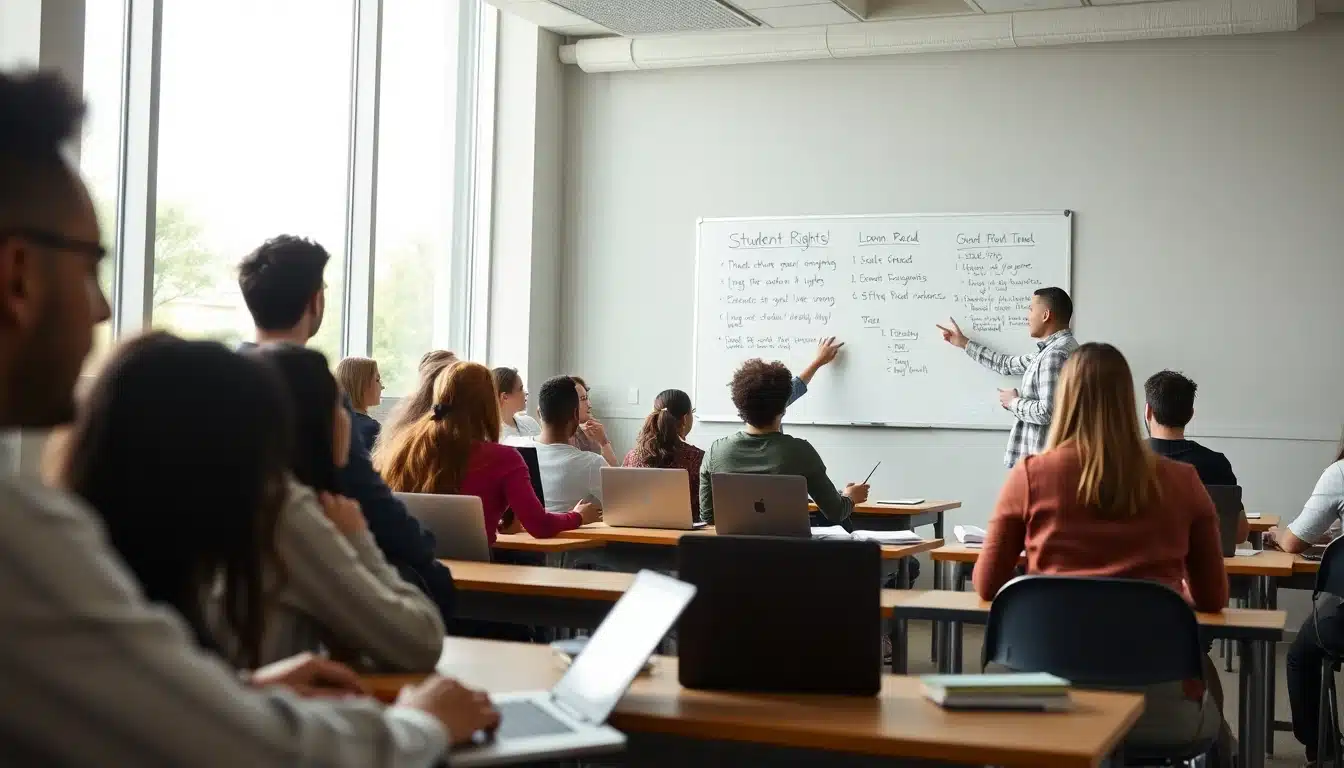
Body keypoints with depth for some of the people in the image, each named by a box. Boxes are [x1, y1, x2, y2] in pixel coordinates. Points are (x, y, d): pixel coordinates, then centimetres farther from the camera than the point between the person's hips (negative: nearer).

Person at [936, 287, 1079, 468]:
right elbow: (1007, 364, 25)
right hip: (1041, 455, 10)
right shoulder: (1052, 350, 14)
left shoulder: (1056, 354, -19)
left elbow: (1048, 411, -26)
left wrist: (1014, 402, -9)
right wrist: (964, 343, 30)